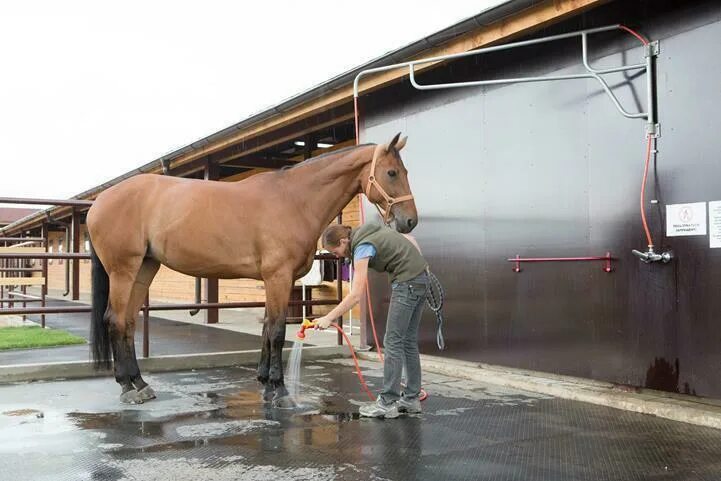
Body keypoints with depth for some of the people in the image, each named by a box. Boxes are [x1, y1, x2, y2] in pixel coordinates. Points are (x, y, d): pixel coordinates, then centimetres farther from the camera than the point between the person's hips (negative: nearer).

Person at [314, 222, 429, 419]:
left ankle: (387, 403, -2)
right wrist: (418, 265, 16)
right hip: (421, 278, 10)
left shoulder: (362, 248, -15)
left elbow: (356, 295, -19)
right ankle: (411, 398, 18)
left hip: (407, 283, -10)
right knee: (409, 341, 13)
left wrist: (329, 318, -16)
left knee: (393, 342, -5)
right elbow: (410, 239, 19)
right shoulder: (369, 231, 11)